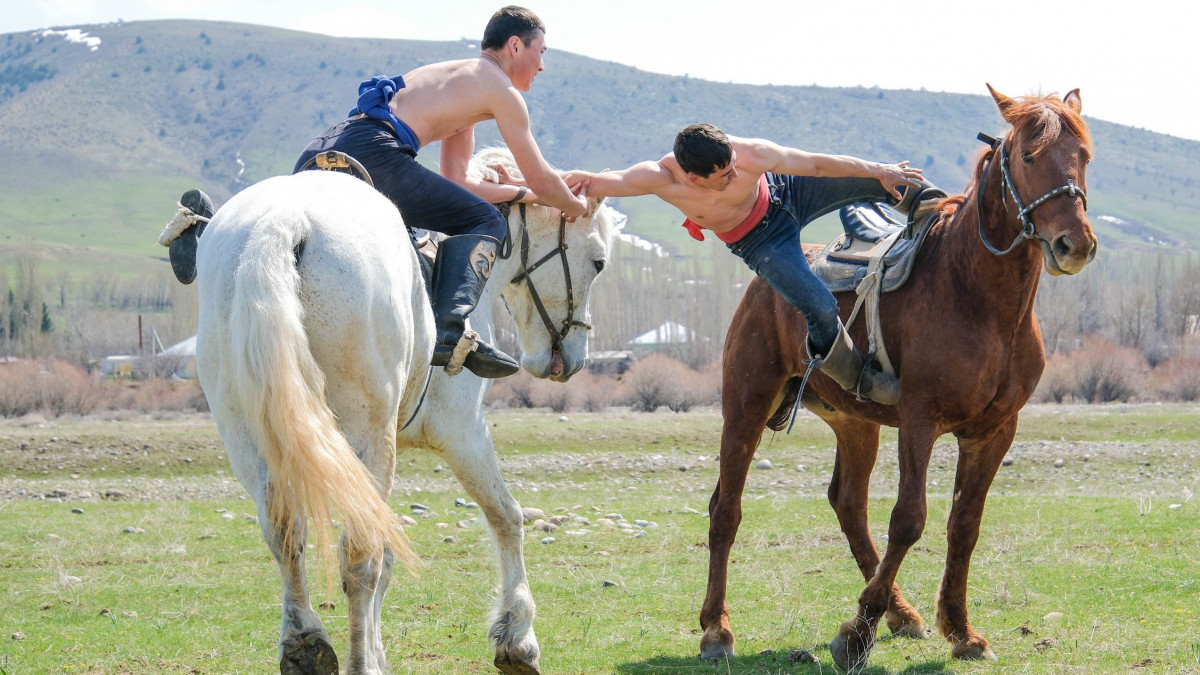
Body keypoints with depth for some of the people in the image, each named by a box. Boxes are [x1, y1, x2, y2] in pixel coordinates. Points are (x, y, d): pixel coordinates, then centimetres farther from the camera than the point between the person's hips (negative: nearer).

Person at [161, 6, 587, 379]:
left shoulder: (456, 77, 34)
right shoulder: (501, 91, 8)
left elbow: (455, 183, 35)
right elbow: (541, 181, 10)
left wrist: (524, 193, 37)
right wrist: (574, 205, 30)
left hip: (318, 154, 8)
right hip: (374, 154, -8)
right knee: (485, 223, -1)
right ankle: (448, 327, -25)